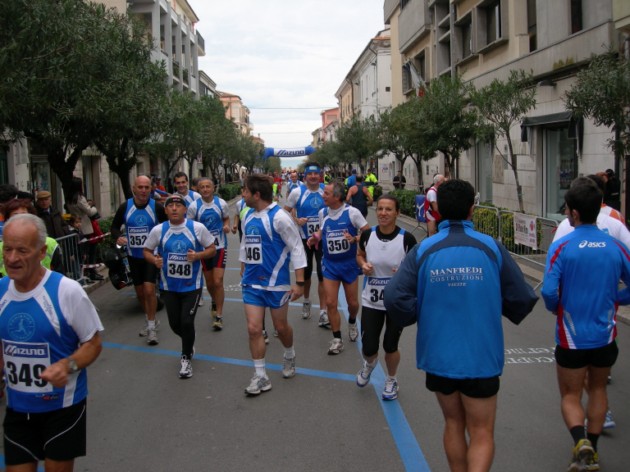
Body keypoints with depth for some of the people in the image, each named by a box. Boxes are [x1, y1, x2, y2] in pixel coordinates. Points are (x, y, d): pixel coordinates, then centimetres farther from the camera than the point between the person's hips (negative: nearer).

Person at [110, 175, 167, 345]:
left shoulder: (157, 207, -10)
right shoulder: (125, 207, -3)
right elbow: (114, 226, 9)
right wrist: (118, 237, -12)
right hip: (133, 256, 4)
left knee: (149, 290, -15)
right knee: (140, 292, 15)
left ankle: (152, 327, -1)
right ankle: (150, 320, 37)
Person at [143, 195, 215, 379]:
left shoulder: (197, 228, -10)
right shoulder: (158, 230, -5)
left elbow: (212, 249, -1)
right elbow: (147, 250, 7)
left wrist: (198, 255, -21)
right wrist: (154, 260, -14)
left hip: (192, 286, -2)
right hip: (169, 287, 2)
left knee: (187, 322, -9)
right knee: (175, 324, 9)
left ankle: (186, 358, 17)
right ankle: (189, 343, 45)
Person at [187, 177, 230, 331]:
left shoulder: (221, 203, -6)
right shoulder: (194, 206, -7)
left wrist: (226, 226, -11)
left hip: (219, 247, -1)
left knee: (218, 282, -11)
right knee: (209, 282, 14)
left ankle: (218, 315, -2)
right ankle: (215, 303, 44)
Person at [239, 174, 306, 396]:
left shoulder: (278, 217, -16)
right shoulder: (248, 217, 5)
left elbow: (296, 249, -14)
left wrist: (299, 283, -15)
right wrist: (243, 272, 19)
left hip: (276, 282, -5)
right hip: (252, 283, 5)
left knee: (280, 326, 11)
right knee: (253, 328, -1)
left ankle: (289, 357, 41)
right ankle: (260, 377, 10)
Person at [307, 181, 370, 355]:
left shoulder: (352, 212, -14)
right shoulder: (322, 213, -2)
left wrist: (354, 239, -27)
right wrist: (316, 237, -6)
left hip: (349, 263, -2)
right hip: (329, 264, 2)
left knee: (352, 302, 11)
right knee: (330, 303, -4)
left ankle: (352, 323, 44)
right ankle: (337, 339, 10)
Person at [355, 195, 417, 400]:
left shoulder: (407, 238, -15)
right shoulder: (367, 234, -7)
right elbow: (359, 255, 12)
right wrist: (363, 265, -10)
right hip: (371, 301, 2)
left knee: (390, 347, 10)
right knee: (368, 349, 4)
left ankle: (391, 380, 41)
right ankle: (369, 364, 43)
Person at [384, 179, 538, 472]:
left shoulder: (422, 251, -8)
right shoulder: (492, 248, -9)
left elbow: (394, 298, -17)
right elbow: (523, 300, -6)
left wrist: (419, 316, 3)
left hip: (438, 356, 2)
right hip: (481, 357, -2)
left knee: (453, 424, 22)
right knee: (482, 433, 10)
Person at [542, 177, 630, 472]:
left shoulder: (561, 247, -15)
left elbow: (548, 292, -21)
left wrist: (555, 308, 0)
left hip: (571, 337, -3)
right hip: (606, 336, 3)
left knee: (570, 395, 13)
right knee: (598, 389, 23)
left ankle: (581, 441, -12)